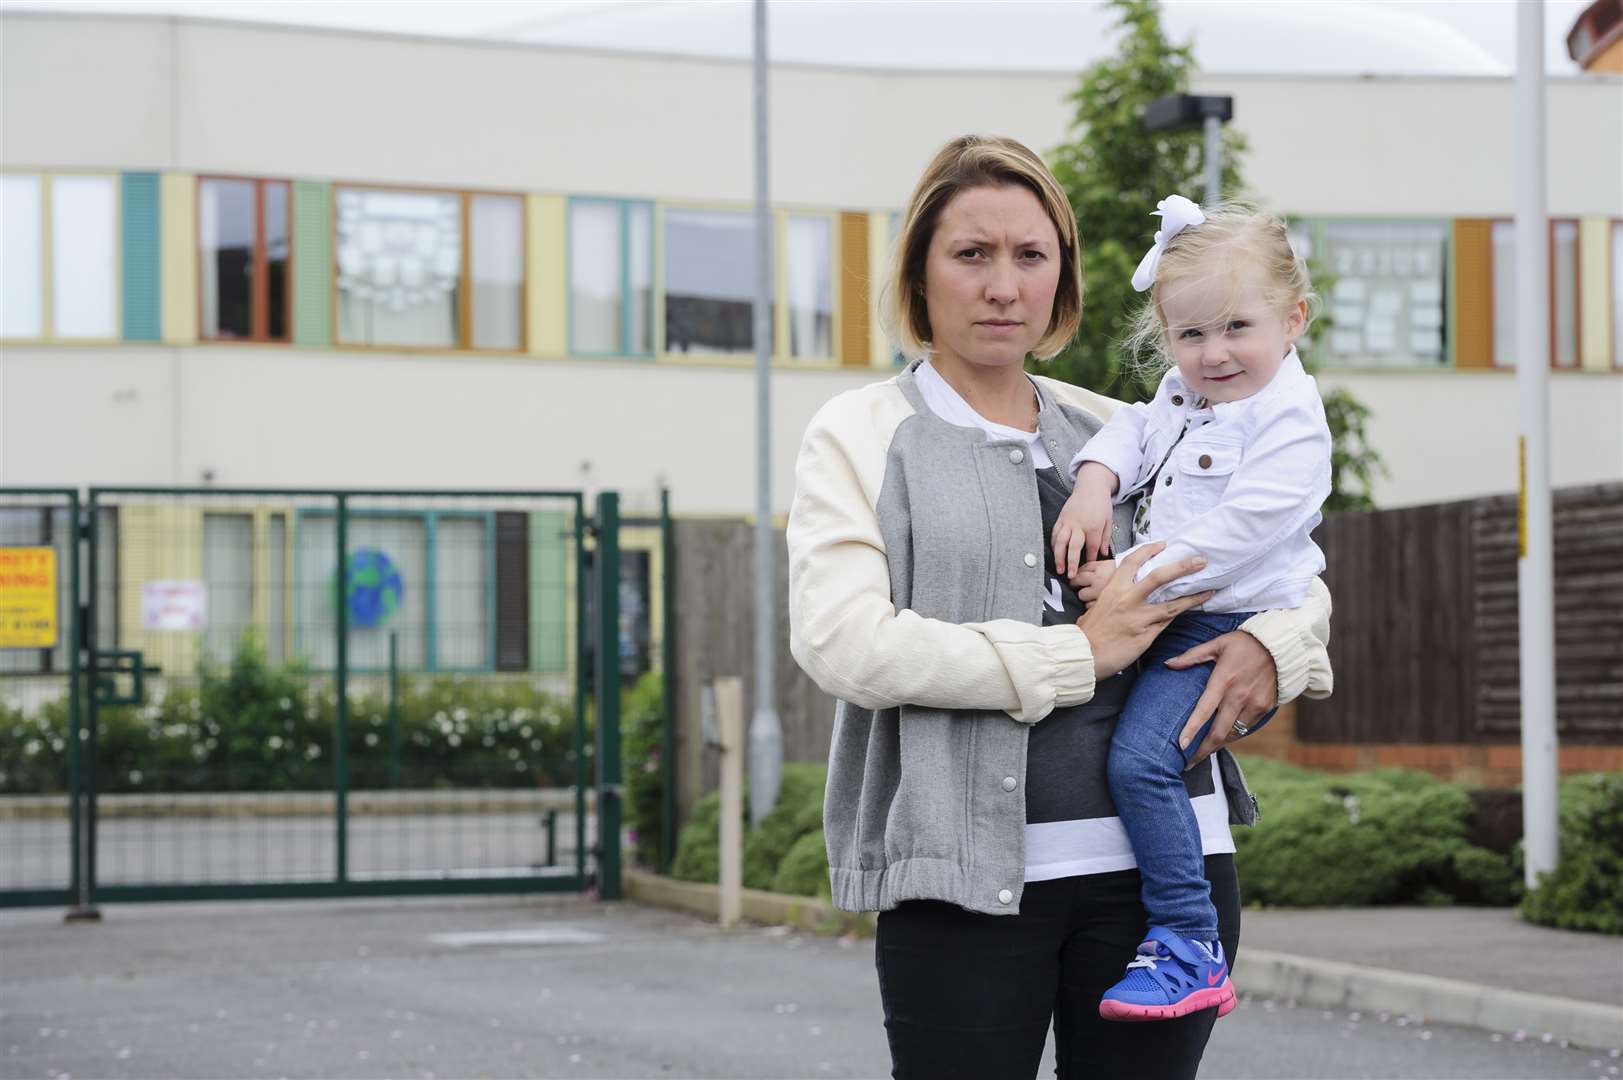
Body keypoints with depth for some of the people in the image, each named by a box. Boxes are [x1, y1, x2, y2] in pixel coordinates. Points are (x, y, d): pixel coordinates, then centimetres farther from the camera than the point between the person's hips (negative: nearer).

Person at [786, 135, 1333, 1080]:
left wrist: (1270, 647, 1)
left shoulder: (1116, 433, 17)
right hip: (967, 877, -4)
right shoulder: (861, 435, 5)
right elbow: (842, 642, -11)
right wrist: (1076, 654, -11)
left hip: (1163, 859, 4)